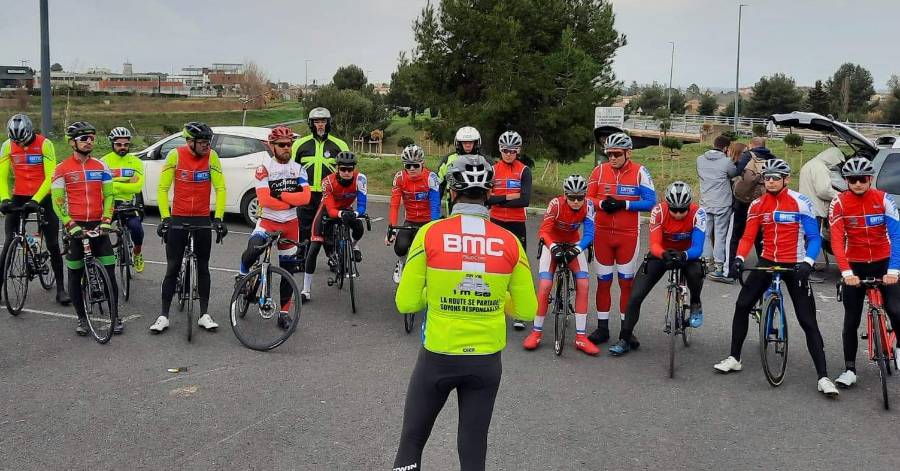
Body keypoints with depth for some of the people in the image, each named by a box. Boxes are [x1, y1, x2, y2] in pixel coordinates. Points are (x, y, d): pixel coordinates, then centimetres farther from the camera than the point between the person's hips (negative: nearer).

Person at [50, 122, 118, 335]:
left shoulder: (101, 167, 6)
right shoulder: (62, 169, -1)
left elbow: (109, 195, 8)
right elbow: (57, 201, -3)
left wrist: (106, 221, -4)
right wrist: (70, 225, -13)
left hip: (98, 226, 1)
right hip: (75, 227, -1)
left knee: (109, 273, -2)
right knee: (75, 275, 6)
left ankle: (115, 316, 8)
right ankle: (81, 318, 19)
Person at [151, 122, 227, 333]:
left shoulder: (211, 156, -8)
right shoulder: (175, 155, -11)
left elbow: (220, 188, -6)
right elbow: (162, 188, -7)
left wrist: (218, 218, -12)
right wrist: (165, 218, -14)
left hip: (203, 219, 1)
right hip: (178, 218, -1)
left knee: (203, 267, 8)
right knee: (172, 268, 2)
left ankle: (204, 314, 16)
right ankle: (164, 316, 9)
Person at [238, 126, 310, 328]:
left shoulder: (298, 169, 3)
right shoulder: (264, 168, -7)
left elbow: (305, 197, -10)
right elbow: (264, 199, -18)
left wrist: (281, 195, -18)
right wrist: (291, 202, -13)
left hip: (290, 223, 3)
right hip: (268, 220, -3)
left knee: (288, 270, 8)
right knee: (254, 249, -34)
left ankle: (284, 312, 19)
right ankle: (243, 274, -1)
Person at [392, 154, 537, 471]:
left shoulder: (430, 234, -13)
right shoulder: (509, 242, -7)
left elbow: (406, 303, -9)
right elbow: (527, 310, 0)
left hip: (437, 357, -2)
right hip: (487, 361, 2)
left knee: (411, 442, 18)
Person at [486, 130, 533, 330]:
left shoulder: (524, 171, -2)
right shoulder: (493, 169, 3)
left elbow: (525, 200, -14)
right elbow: (486, 199, -7)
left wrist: (499, 201, -13)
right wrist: (508, 197, -16)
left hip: (517, 224, -2)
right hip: (496, 223, 2)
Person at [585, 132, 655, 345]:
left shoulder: (640, 172, -5)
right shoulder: (600, 170, 1)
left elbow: (650, 202, -7)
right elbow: (588, 198, 6)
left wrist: (624, 204, -18)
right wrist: (602, 203, -15)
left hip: (628, 235, -2)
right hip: (602, 233, 2)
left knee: (626, 282, 6)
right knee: (603, 281, 8)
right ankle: (602, 328, 18)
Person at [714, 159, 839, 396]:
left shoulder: (801, 203, -11)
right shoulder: (757, 205, 0)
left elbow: (814, 238, -10)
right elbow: (748, 236, -1)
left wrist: (807, 262, -26)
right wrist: (739, 258, -18)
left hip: (794, 265, -4)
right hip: (767, 261, 4)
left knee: (808, 321, -4)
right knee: (742, 305, 0)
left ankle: (823, 377, -2)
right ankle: (734, 358, 15)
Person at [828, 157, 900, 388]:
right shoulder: (839, 203, -11)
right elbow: (836, 240, -16)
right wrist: (846, 272, -27)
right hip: (855, 266, 0)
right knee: (851, 321, 3)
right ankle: (850, 370, 12)